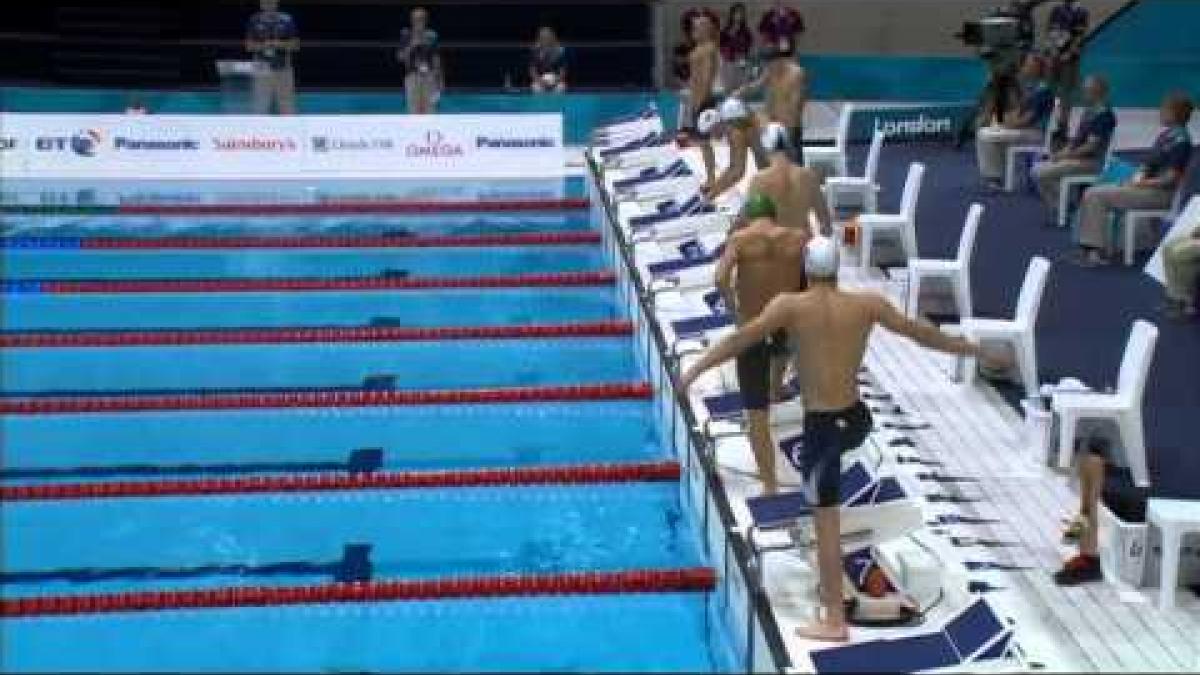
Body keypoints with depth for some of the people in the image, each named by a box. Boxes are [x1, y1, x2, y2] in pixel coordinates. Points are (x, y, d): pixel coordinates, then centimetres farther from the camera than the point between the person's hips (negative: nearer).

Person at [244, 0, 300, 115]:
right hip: (263, 69, 0)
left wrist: (280, 44, -14)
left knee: (287, 106, 2)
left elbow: (295, 45, 4)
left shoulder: (287, 20, 3)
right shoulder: (254, 20, 5)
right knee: (260, 105, 0)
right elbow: (249, 46, 6)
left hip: (283, 68, 0)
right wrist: (263, 45, -13)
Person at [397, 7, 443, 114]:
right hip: (412, 76, -1)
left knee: (428, 109, 0)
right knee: (414, 108, -4)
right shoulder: (406, 35, 3)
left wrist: (440, 78, 7)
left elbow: (436, 58, 10)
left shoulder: (431, 35, 8)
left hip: (428, 76, 2)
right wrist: (412, 45, -17)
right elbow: (401, 57, -3)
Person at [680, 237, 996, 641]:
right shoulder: (867, 304, 1)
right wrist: (962, 347, 27)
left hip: (822, 425, -5)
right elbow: (916, 330, 12)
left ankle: (834, 621, 7)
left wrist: (696, 369, -10)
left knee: (826, 521, 1)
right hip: (856, 419, 5)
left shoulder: (790, 306, -10)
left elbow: (743, 338, -16)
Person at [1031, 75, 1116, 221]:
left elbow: (1092, 146, -20)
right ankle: (1056, 210, 2)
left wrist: (1066, 155, -16)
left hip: (1090, 161, -10)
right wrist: (1063, 151, 3)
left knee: (1043, 173, -19)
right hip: (1077, 157, 10)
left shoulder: (1104, 114, -14)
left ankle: (1061, 212, -6)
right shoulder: (1089, 111, 15)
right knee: (1038, 169, 2)